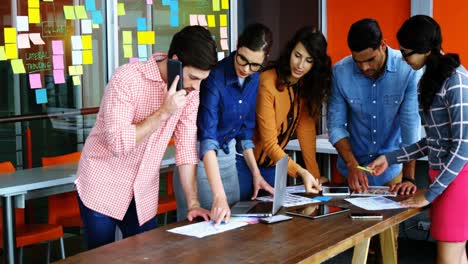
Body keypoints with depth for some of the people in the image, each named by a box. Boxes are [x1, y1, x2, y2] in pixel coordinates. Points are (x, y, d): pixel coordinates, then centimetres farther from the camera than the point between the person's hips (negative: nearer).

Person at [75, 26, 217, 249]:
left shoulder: (190, 91, -5)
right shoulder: (127, 78, -21)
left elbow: (186, 146, -3)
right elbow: (117, 143, -26)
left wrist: (193, 202, -9)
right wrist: (163, 112, -29)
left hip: (144, 194, 5)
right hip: (101, 187, -5)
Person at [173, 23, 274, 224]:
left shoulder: (254, 80, -3)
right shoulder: (214, 78, -25)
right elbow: (207, 140, -32)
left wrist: (256, 173, 5)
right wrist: (219, 196, -40)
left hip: (228, 154, 7)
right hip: (201, 156, -7)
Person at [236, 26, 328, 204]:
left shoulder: (308, 86, -2)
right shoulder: (267, 83, -24)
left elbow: (306, 130, -6)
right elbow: (269, 143, -26)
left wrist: (315, 176, -14)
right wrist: (301, 172, -36)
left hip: (272, 165, 6)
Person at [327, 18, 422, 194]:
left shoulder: (408, 70, -17)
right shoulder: (340, 72, -12)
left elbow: (411, 124, -17)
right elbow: (336, 125, -6)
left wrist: (408, 178, -22)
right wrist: (352, 166, -19)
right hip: (352, 168, 1)